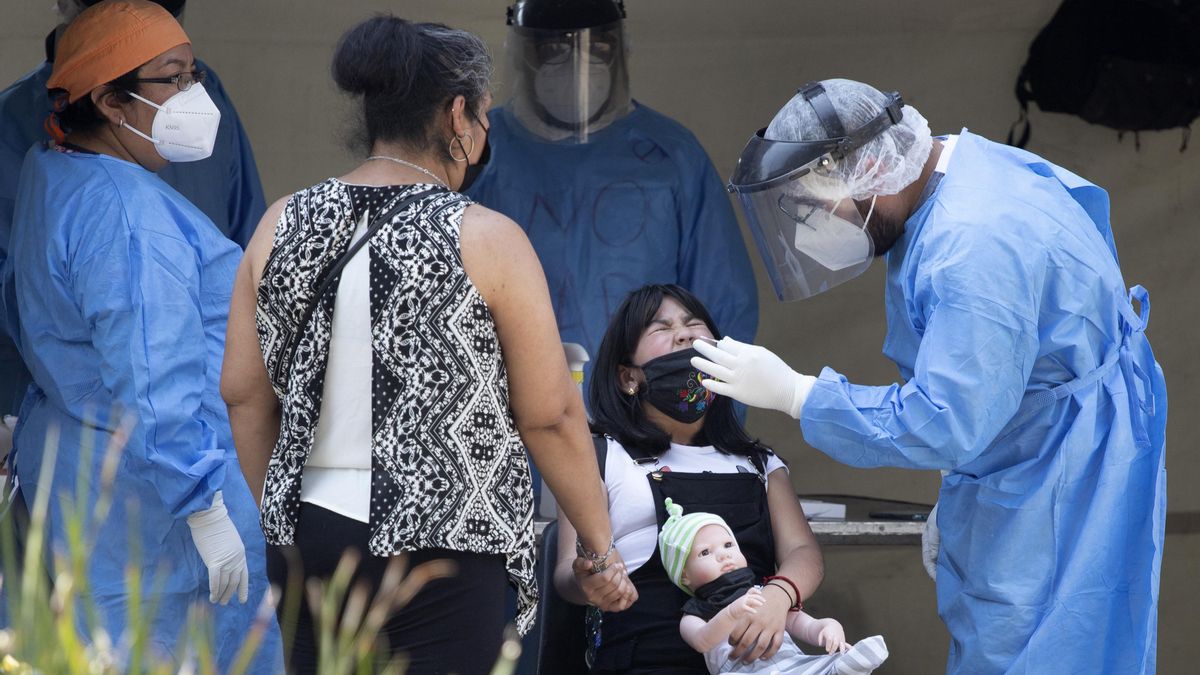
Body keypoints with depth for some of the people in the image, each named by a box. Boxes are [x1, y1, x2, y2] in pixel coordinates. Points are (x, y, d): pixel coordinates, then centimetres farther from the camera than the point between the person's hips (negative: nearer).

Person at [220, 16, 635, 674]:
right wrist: (600, 550, 6)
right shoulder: (486, 240, -8)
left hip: (308, 540, 5)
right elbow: (551, 416, -5)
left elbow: (244, 395, 9)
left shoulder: (282, 225, 5)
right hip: (445, 547, -5)